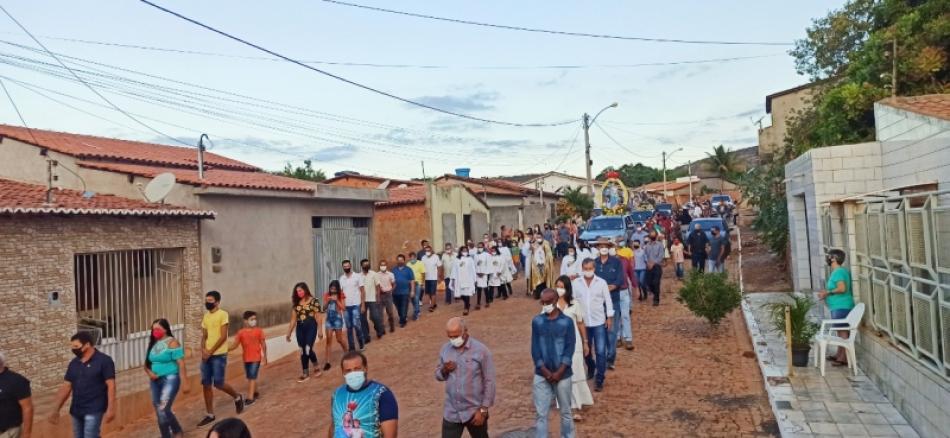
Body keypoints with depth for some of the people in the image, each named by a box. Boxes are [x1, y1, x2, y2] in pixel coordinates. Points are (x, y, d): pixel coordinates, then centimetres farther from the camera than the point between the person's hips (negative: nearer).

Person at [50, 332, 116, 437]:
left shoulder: (104, 360, -10)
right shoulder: (73, 363, 9)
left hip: (94, 410, -7)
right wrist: (56, 410, 5)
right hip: (76, 411, 7)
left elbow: (111, 385, -13)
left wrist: (110, 409, -19)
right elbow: (66, 387, 11)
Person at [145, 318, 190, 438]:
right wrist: (149, 372, -5)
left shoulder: (172, 343, -9)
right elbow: (146, 364, 18)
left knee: (162, 410, -16)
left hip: (170, 379, -7)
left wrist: (184, 382, -18)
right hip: (155, 381, 7)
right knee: (161, 411, 15)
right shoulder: (153, 344, 11)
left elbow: (181, 364, -13)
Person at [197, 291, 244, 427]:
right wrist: (203, 350, -6)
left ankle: (237, 397, 19)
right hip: (206, 355, 7)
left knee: (218, 383, -8)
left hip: (219, 355, -7)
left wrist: (210, 351, -16)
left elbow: (223, 336, -14)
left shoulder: (223, 314, -9)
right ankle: (210, 415, 14)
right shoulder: (205, 317, 13)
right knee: (206, 385, 5)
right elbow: (204, 336, 13)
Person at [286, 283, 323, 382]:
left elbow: (318, 316, -5)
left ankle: (305, 372, 11)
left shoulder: (313, 301, -5)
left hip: (311, 327, -5)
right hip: (300, 328, 5)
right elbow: (293, 318, 12)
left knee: (308, 349, -10)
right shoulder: (296, 303, 9)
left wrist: (320, 330, -8)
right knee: (303, 351, 5)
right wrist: (289, 332, 11)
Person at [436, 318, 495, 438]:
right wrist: (444, 370, -13)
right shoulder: (445, 349, 0)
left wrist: (483, 410, -13)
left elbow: (489, 382, -10)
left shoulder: (480, 350, -13)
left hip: (474, 411, -3)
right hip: (451, 412, 3)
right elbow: (438, 375, 10)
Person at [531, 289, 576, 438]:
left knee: (565, 411, 13)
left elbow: (570, 349, -7)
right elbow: (535, 349, -1)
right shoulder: (537, 322, 0)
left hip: (563, 374, -1)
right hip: (542, 375, 1)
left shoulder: (567, 322, -5)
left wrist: (559, 372, -13)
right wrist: (545, 371, -10)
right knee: (541, 413, 3)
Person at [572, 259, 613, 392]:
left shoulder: (601, 282, -6)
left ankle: (599, 379, 4)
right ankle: (591, 369, 42)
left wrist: (610, 317, -1)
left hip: (599, 322, -2)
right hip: (583, 322, 2)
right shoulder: (575, 283, -4)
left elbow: (608, 300, 1)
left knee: (600, 351, -5)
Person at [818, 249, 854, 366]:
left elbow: (842, 288, -25)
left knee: (843, 331, -7)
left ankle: (845, 358, -4)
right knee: (840, 331, 15)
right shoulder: (837, 271, 15)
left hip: (841, 307, -11)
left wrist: (828, 292, -14)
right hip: (838, 306, 11)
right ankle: (839, 355, 22)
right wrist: (827, 293, 12)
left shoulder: (839, 271, -16)